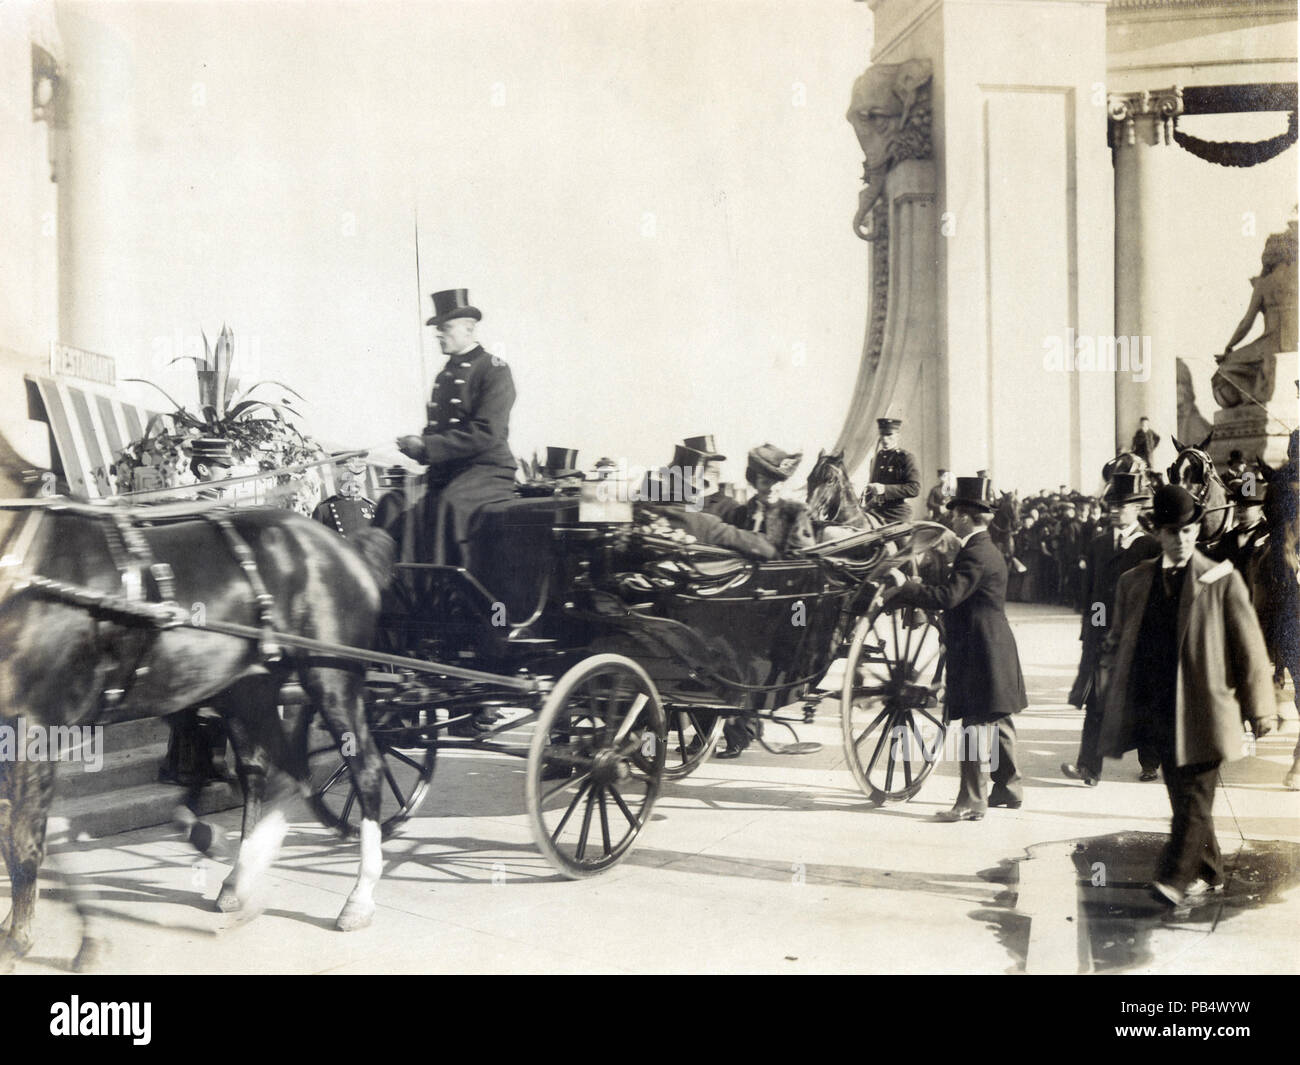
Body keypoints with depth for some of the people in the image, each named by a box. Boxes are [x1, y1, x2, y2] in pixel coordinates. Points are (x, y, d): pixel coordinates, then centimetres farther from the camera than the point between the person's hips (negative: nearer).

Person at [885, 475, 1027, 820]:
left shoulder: (975, 554, -17)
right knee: (997, 721, 17)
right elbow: (957, 595, 19)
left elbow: (948, 597, -25)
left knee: (976, 725, -8)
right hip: (995, 648, 11)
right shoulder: (988, 551, 16)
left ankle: (971, 801, -6)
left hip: (978, 653, -11)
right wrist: (913, 589, 17)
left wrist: (903, 588, -19)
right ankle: (1008, 788, 27)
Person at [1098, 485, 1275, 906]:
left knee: (1194, 797, -9)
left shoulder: (1223, 581, -2)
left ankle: (1174, 878, -10)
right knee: (1181, 797, 12)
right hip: (1156, 710, 4)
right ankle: (1207, 872, 27)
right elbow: (1116, 643, 16)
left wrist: (1259, 708, 0)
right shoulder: (1133, 582, 8)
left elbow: (1249, 647, 0)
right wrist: (1117, 701, 9)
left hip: (1201, 709, -4)